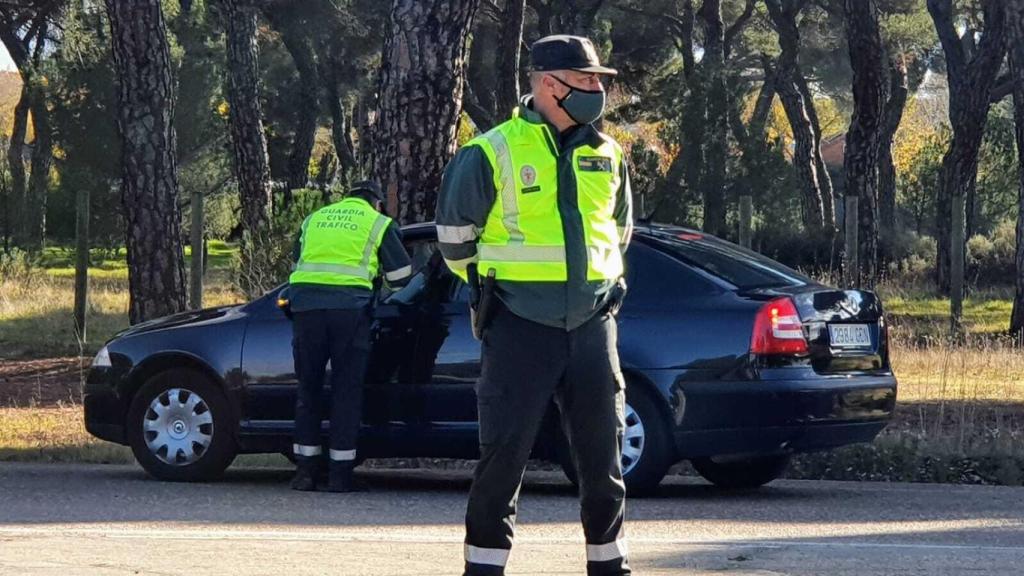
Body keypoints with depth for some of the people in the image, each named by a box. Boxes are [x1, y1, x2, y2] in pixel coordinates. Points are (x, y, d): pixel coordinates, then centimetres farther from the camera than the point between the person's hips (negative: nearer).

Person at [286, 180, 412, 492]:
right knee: (346, 390, 3)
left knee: (308, 388, 11)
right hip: (350, 305, -3)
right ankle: (340, 473, 1)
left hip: (305, 302, 3)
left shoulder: (315, 218, 24)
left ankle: (306, 469, 9)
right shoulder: (379, 224, 13)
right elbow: (400, 275, 13)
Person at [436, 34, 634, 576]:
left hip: (591, 323, 5)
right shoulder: (491, 154, -7)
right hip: (519, 328, -4)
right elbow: (455, 230, 6)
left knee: (602, 451, 8)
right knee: (504, 450, -4)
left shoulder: (607, 155, 9)